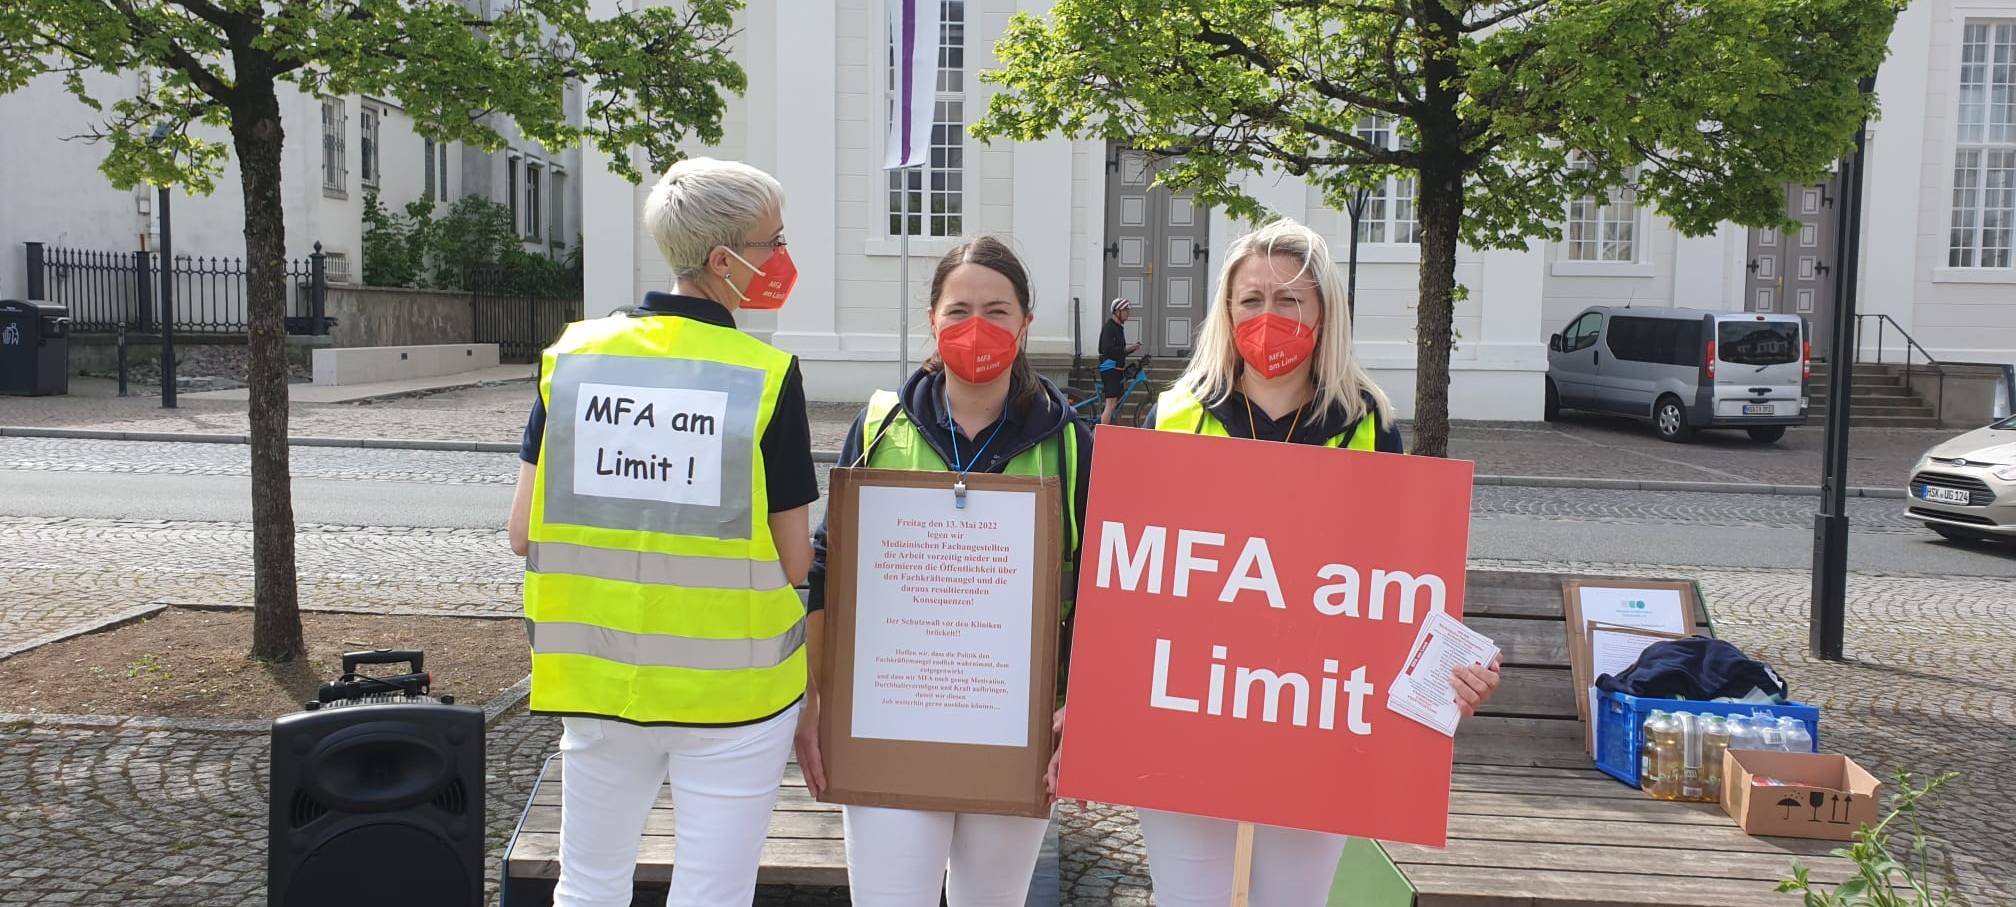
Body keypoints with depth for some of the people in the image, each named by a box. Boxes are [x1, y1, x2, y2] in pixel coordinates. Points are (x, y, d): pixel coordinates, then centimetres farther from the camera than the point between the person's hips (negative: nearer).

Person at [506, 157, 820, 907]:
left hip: (596, 679, 4)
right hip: (730, 688, -4)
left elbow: (523, 532, 0)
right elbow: (793, 561, -11)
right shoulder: (767, 377, -14)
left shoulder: (574, 355, -3)